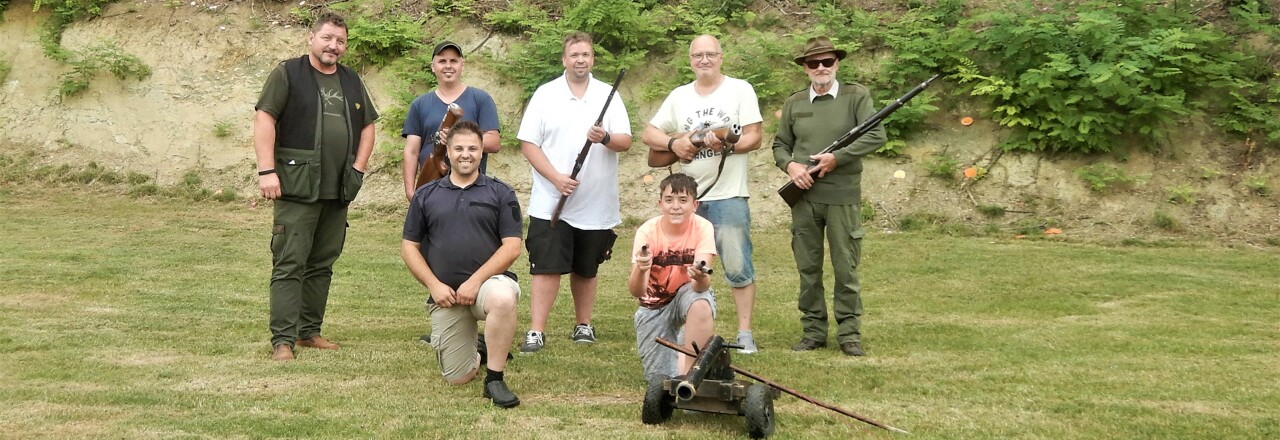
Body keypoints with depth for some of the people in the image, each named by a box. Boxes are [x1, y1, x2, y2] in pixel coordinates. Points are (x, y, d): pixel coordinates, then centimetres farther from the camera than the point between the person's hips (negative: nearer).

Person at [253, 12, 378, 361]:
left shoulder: (352, 81, 17)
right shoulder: (288, 74, 0)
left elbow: (367, 126, 21)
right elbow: (265, 119, -7)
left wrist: (358, 168, 8)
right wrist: (267, 171, -15)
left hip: (339, 189, 6)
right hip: (298, 187, -6)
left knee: (322, 264, 10)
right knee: (290, 264, -6)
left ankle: (309, 330, 19)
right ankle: (283, 339, -4)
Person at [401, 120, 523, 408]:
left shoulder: (500, 193, 3)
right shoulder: (426, 195, 10)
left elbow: (512, 247, -5)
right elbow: (409, 247, 9)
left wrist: (475, 281, -15)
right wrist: (434, 285, -6)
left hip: (488, 281, -2)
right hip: (444, 294, 2)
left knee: (503, 297, -40)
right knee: (457, 377, -2)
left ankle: (495, 379, -22)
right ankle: (477, 351, 36)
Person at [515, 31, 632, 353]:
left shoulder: (608, 95, 7)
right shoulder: (545, 95, 3)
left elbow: (626, 142, -1)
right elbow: (528, 143, -2)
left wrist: (606, 138, -24)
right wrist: (556, 177, -14)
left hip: (597, 203, 2)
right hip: (550, 203, -2)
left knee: (586, 269, 13)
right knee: (546, 267, -7)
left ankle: (584, 325, 26)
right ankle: (536, 332, -5)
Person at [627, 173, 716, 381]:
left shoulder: (703, 228, -20)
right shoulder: (647, 231, -20)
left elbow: (702, 286, -31)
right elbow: (636, 292, -29)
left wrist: (700, 277, -55)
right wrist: (640, 270, -51)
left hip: (689, 295, -1)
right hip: (654, 305, 1)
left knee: (701, 304, -37)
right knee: (659, 378, -6)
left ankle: (688, 371, -22)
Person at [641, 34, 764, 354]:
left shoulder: (740, 90, 1)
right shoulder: (679, 96, 12)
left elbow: (754, 137, -5)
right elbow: (649, 134, 12)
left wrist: (728, 146, -24)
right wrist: (673, 143, -7)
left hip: (728, 195, -4)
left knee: (738, 268, -5)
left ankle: (745, 333, 2)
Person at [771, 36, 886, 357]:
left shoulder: (856, 96, 1)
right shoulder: (794, 103, 11)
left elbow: (876, 136, -8)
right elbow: (780, 145, 17)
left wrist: (837, 157, -15)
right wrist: (790, 165, -5)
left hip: (843, 197, -3)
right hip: (804, 197, 3)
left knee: (846, 269, 1)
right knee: (808, 269, 8)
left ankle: (849, 333, 10)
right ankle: (813, 331, 17)